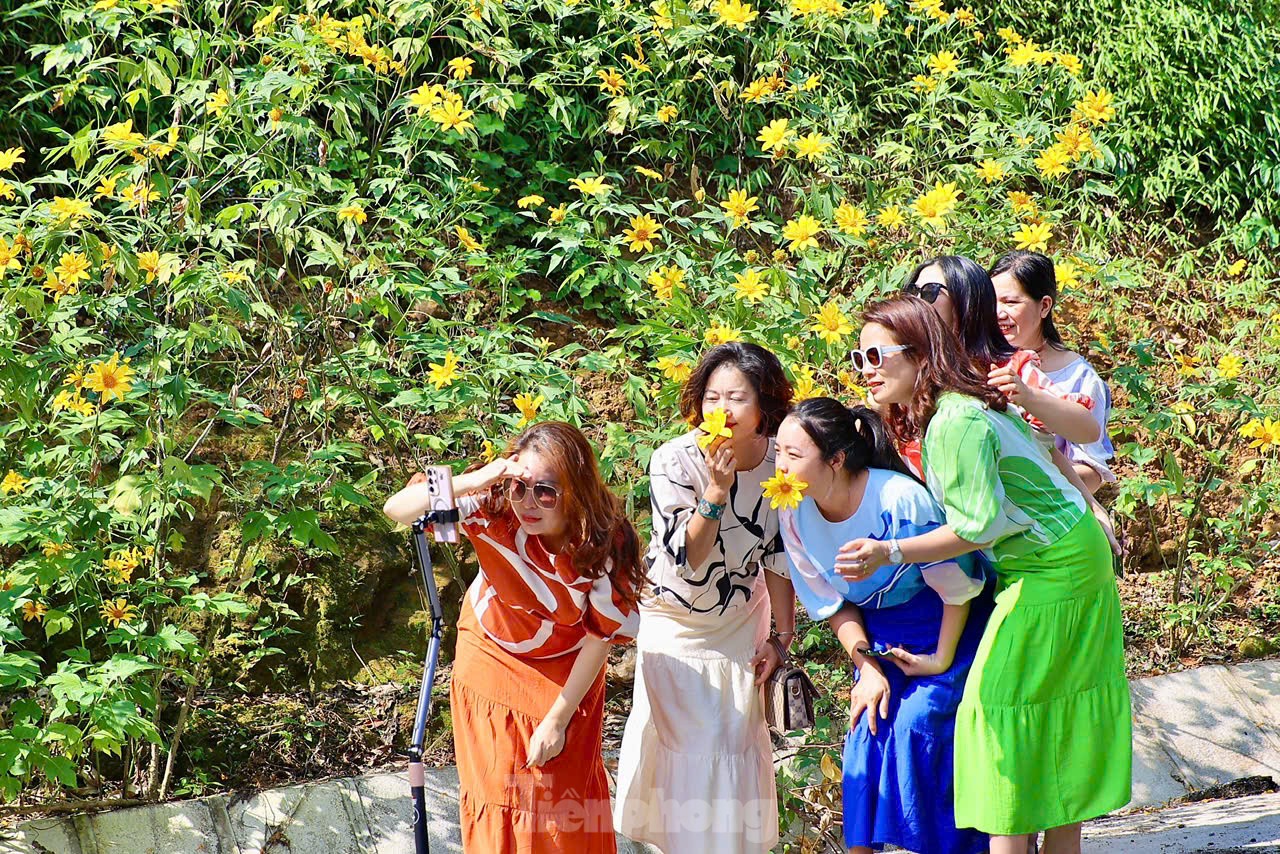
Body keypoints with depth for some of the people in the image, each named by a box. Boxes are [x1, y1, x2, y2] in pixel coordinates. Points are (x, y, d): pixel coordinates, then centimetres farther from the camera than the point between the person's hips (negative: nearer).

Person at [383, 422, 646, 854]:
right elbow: (397, 509, -36)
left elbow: (599, 638, -19)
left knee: (558, 803, 10)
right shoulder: (493, 509, -30)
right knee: (492, 788, 15)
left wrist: (558, 720, -13)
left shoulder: (605, 545, -30)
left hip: (562, 678, -1)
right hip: (488, 660, 1)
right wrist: (473, 481, -50)